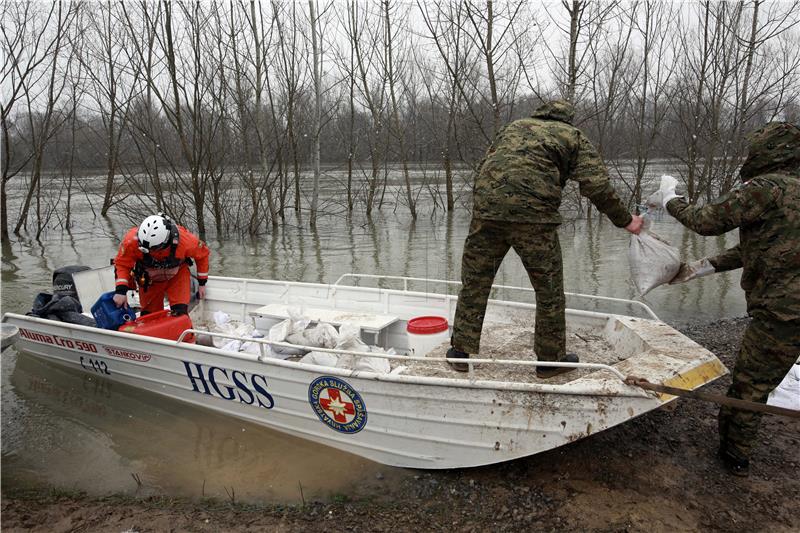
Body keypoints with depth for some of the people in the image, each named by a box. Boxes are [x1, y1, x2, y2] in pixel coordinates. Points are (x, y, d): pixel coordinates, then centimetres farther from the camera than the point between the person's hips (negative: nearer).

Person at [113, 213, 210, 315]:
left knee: (180, 313, -18)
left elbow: (203, 254, -14)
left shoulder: (185, 240, -35)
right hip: (149, 279, 2)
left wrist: (202, 283, -7)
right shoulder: (132, 240, -35)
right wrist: (121, 290, -30)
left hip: (177, 275, -1)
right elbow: (122, 264, -18)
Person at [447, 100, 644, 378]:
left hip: (486, 208, 4)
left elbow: (485, 165, 25)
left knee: (474, 282, 12)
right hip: (534, 214, -4)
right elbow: (597, 186, 6)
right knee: (549, 289, 10)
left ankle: (461, 352, 19)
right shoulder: (574, 136, 17)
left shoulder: (514, 126, 30)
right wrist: (625, 221, 15)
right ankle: (551, 358, 20)